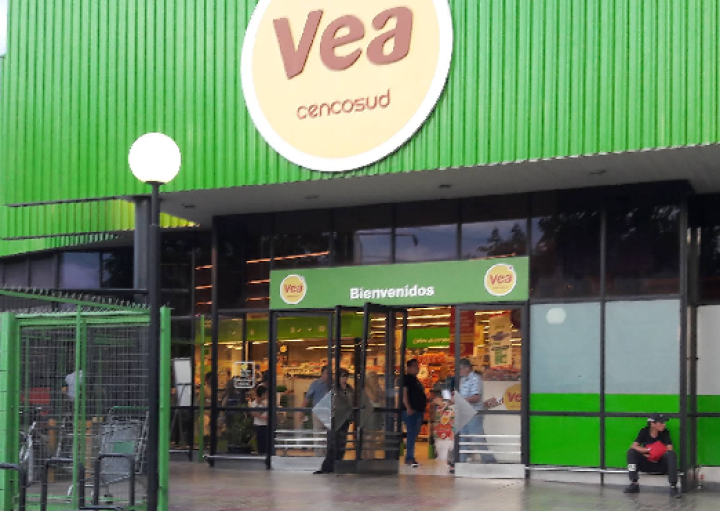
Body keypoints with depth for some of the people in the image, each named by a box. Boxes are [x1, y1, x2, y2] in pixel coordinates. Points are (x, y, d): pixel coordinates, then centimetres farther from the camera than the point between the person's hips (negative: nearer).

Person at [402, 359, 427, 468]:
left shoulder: (416, 380, 21)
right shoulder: (407, 378, -7)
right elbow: (404, 394, -17)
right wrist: (408, 408, -24)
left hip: (419, 411, 10)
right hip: (411, 411, -10)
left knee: (414, 434, 11)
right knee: (412, 433, -14)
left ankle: (409, 458, 15)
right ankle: (409, 458, -16)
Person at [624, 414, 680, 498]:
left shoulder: (665, 433, -3)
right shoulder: (644, 432, -2)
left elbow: (670, 449, -15)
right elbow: (634, 446, -13)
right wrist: (649, 450, -25)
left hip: (661, 465, -1)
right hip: (646, 464, 1)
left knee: (671, 454, -29)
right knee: (631, 452, -20)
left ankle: (673, 486, -32)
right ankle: (634, 484, -22)